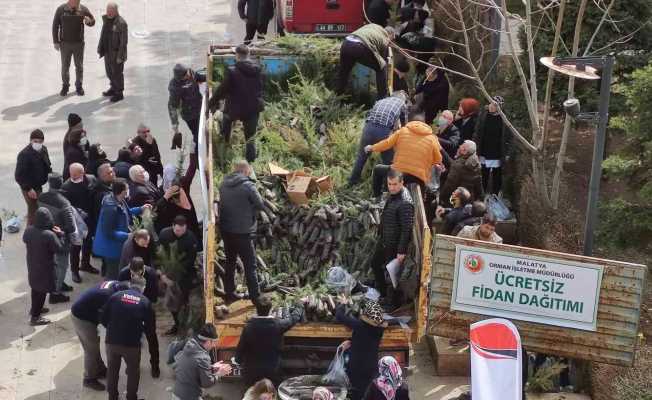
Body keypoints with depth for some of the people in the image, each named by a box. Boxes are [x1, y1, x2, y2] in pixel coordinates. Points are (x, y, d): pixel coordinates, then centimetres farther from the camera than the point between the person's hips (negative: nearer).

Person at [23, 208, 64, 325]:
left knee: (35, 287, 26)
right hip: (44, 267, -7)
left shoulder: (29, 230, -10)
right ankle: (35, 317, 12)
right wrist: (59, 234, -7)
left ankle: (35, 309, 44)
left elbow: (25, 239, 11)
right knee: (42, 290, 7)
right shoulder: (49, 235, -31)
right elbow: (58, 249, -17)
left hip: (32, 265, 7)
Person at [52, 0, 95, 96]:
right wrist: (56, 42, -5)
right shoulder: (61, 9, -9)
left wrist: (88, 21, -23)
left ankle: (79, 86, 26)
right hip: (65, 43, -1)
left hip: (79, 43, 1)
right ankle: (65, 86, 25)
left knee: (79, 66, 10)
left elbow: (92, 21, 3)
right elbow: (55, 26, -4)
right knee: (65, 66, 9)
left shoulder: (83, 9, -7)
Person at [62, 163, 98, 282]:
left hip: (90, 218, 5)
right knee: (75, 245, 8)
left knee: (88, 241, 23)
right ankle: (74, 270, 25)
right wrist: (79, 212, -30)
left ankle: (85, 264, 46)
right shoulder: (66, 186, -20)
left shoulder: (91, 180, -10)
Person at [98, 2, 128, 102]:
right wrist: (100, 48, 14)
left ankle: (119, 93, 16)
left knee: (117, 73, 3)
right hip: (107, 51, 8)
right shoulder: (106, 19, 5)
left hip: (116, 53, -8)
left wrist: (120, 56, -19)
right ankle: (113, 88, 36)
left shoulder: (121, 23, -20)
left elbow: (124, 41, -19)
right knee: (109, 72, 19)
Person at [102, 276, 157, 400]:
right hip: (132, 343, -2)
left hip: (112, 341, 2)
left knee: (112, 370, 22)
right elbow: (150, 327, 5)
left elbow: (104, 318, 6)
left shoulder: (115, 296, 4)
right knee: (133, 372, 19)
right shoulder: (145, 302, 2)